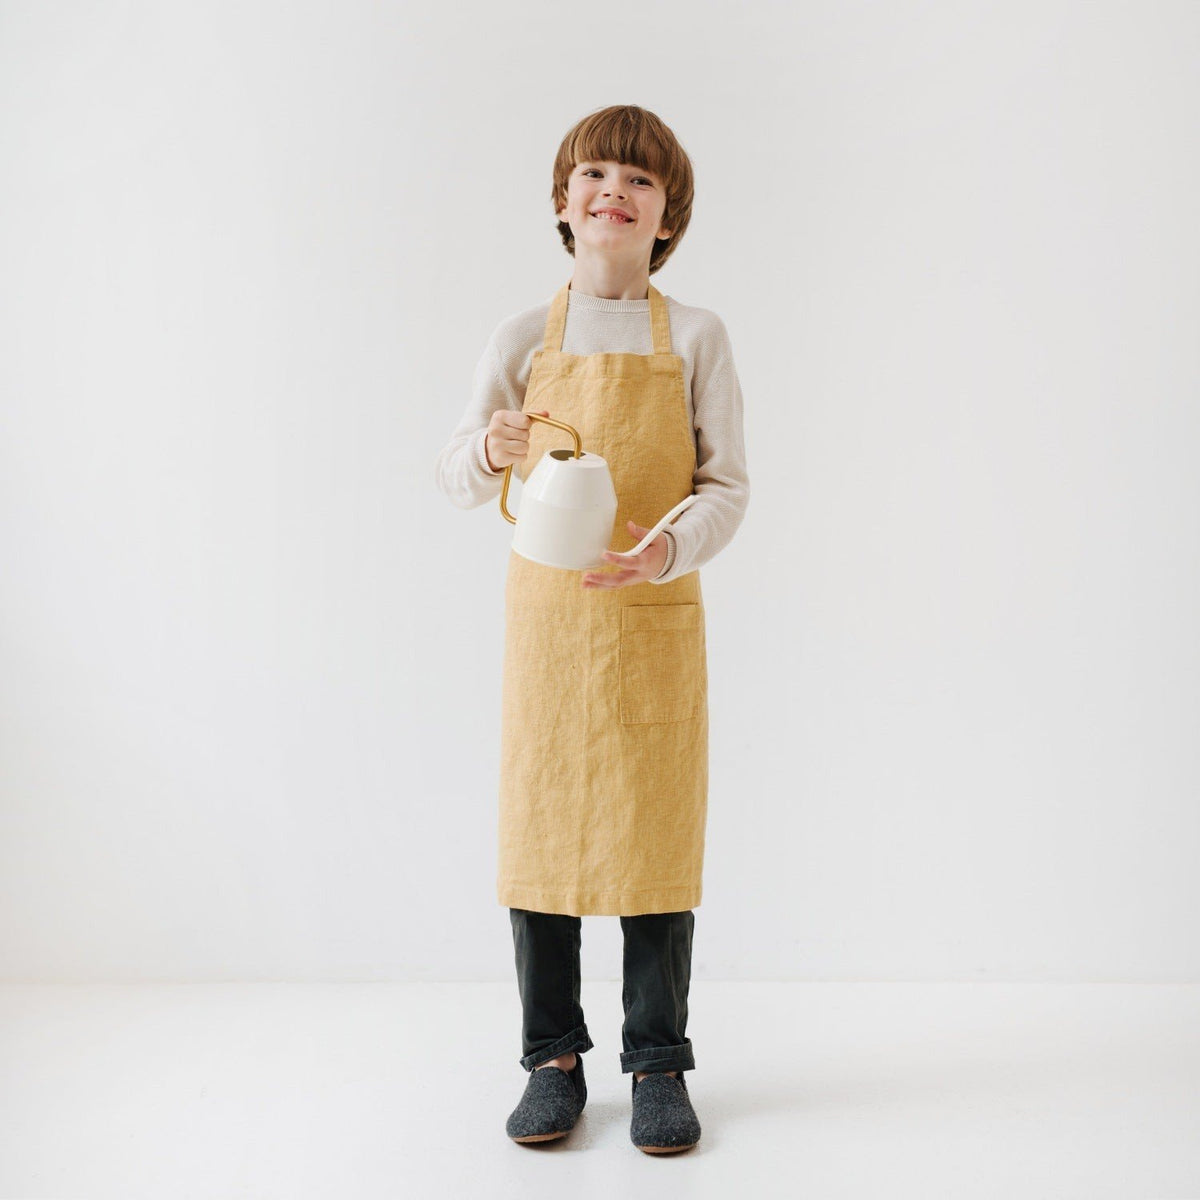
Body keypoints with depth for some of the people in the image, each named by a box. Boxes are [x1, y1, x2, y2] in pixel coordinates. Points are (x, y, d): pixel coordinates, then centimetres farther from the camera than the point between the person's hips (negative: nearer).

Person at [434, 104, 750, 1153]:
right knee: (541, 831, 4)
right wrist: (492, 452, -16)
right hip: (547, 615, 1)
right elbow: (457, 471, 7)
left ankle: (659, 1065, 19)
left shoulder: (696, 337, 3)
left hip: (657, 620, -1)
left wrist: (669, 548, -20)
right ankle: (554, 1059, 21)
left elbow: (728, 486, 0)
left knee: (655, 836, 3)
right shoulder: (523, 340, 5)